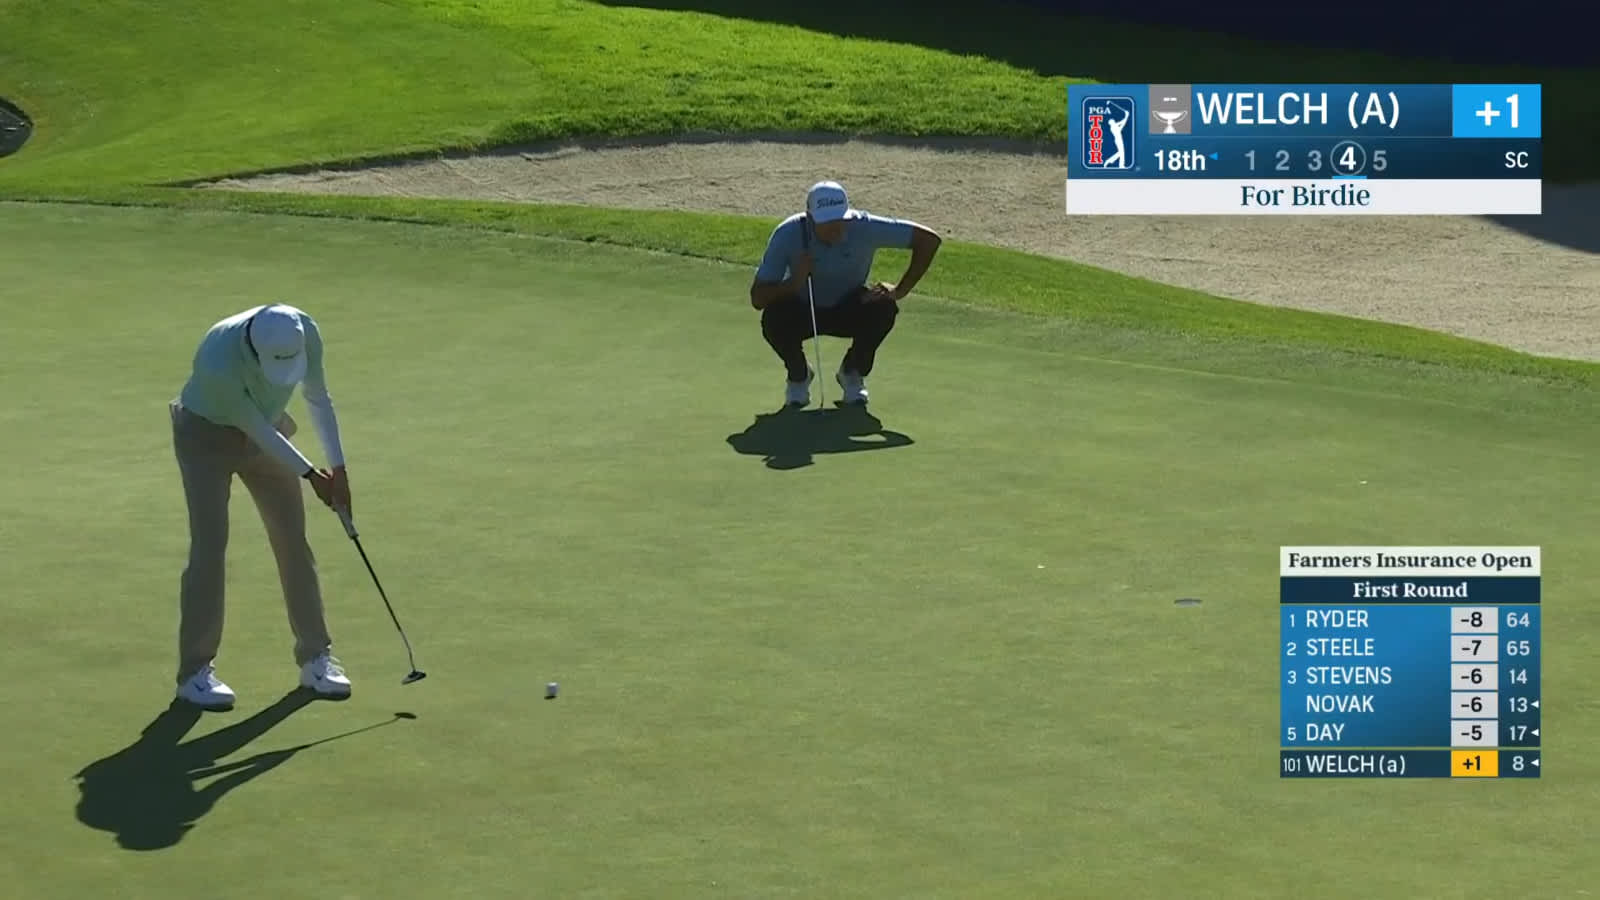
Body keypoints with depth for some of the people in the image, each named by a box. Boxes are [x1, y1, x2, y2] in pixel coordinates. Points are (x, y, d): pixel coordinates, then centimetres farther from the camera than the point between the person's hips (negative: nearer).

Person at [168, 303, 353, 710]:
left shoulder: (305, 332, -24)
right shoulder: (220, 360, -39)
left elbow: (318, 397, -6)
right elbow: (255, 428, -26)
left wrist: (338, 467, -5)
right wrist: (311, 475, -16)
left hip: (266, 432, 5)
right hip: (207, 435, -5)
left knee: (293, 540, 3)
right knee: (210, 545, -13)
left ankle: (315, 657, 13)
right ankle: (196, 670, -5)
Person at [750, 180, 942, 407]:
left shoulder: (864, 227, -27)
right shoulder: (788, 234, -27)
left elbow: (929, 239, -19)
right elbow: (757, 298, -25)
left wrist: (900, 290, -23)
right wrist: (795, 282, -43)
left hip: (848, 309, 1)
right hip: (802, 311, -1)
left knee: (884, 308, -31)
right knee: (773, 318, -34)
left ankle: (852, 373, 0)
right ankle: (798, 375, 0)